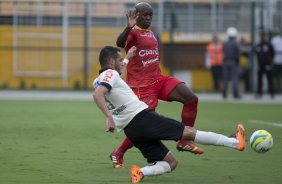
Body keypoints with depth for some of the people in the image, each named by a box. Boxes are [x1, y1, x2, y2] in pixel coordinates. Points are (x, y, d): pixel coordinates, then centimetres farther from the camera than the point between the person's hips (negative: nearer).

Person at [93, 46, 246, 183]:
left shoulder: (97, 82, 19)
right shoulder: (110, 74, -7)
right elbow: (97, 95, -26)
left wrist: (127, 58, 47)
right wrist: (109, 118, -34)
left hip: (130, 131, 9)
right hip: (142, 117, -9)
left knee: (171, 162, 10)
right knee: (189, 132, -1)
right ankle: (235, 142, 2)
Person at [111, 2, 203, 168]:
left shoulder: (151, 34, 15)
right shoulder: (133, 32, -11)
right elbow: (120, 43, -34)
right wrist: (129, 27, -50)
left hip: (159, 79, 8)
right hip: (141, 85, -8)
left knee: (192, 98, -7)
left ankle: (184, 141, 0)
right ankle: (118, 154, 11)